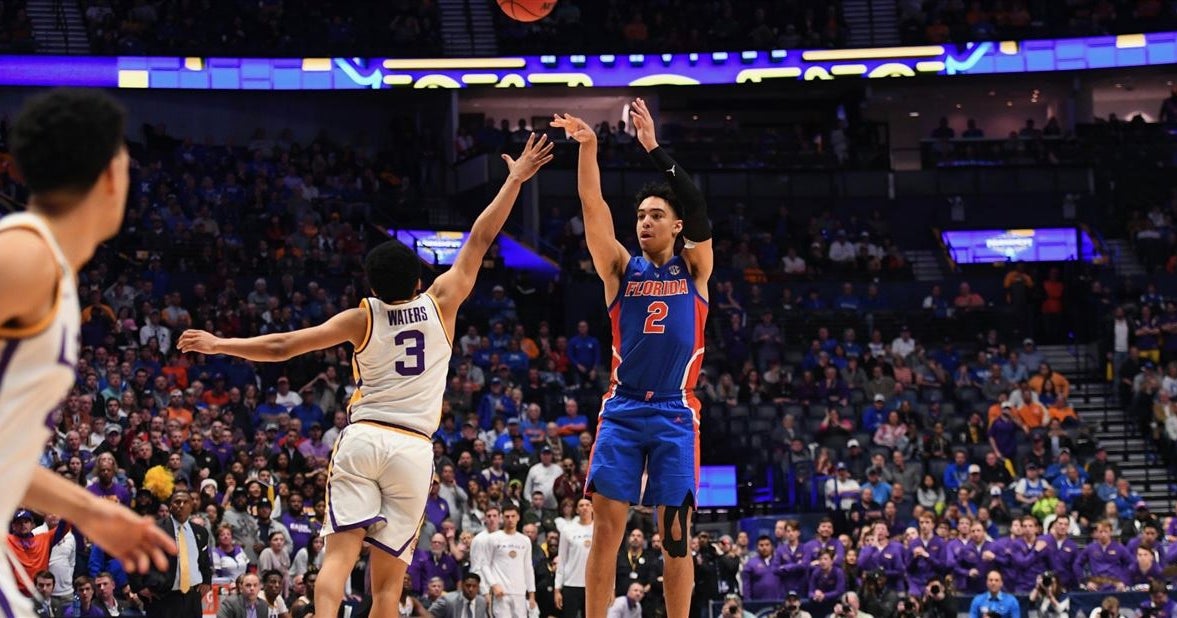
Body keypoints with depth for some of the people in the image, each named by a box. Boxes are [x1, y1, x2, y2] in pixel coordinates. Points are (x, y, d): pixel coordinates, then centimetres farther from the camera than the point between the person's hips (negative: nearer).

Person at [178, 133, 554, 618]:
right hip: (413, 448, 0)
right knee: (388, 573, 4)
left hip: (362, 437, 0)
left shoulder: (362, 319, 3)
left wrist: (218, 345, 14)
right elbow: (480, 239, 10)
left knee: (341, 550, -8)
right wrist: (514, 181, 16)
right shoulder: (440, 303, 3)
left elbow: (280, 347, 3)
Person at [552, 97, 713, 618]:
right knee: (606, 526, -5)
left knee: (675, 533, 0)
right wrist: (588, 147, -18)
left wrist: (654, 149, -16)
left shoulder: (694, 269, 8)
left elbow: (697, 210, -9)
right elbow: (592, 205, -3)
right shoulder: (621, 269, 10)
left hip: (674, 413, -1)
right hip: (622, 410, 1)